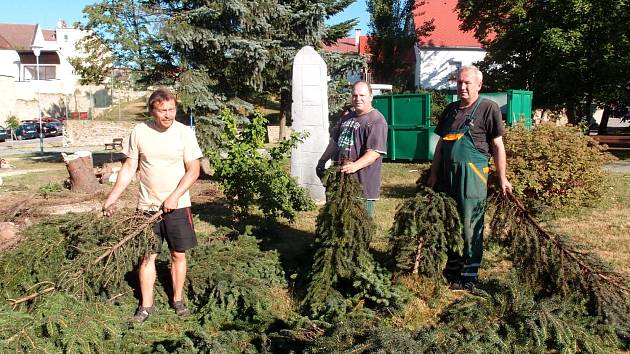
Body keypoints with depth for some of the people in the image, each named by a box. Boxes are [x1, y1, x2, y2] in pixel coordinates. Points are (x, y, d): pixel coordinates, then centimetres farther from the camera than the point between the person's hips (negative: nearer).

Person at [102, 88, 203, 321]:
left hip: (177, 205, -1)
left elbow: (193, 170, -7)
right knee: (147, 256, 7)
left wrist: (174, 197, -16)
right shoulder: (139, 132, -3)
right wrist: (111, 198, -1)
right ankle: (146, 305, 20)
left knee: (178, 254, 8)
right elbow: (129, 168, 3)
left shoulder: (184, 132, -8)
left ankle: (177, 300, 25)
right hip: (147, 206, 1)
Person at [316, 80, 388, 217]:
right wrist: (322, 161, 21)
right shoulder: (346, 118, 18)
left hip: (362, 181, -8)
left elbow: (375, 152, -20)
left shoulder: (376, 121, -10)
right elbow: (335, 142, 28)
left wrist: (355, 166, -32)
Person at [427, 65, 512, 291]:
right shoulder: (450, 110, 15)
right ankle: (451, 272, 26)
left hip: (472, 176, -6)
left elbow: (498, 146, -4)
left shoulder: (488, 108, -2)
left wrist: (502, 179, -6)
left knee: (470, 229, 0)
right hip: (447, 175, 6)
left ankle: (468, 279, 10)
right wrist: (433, 174, 16)